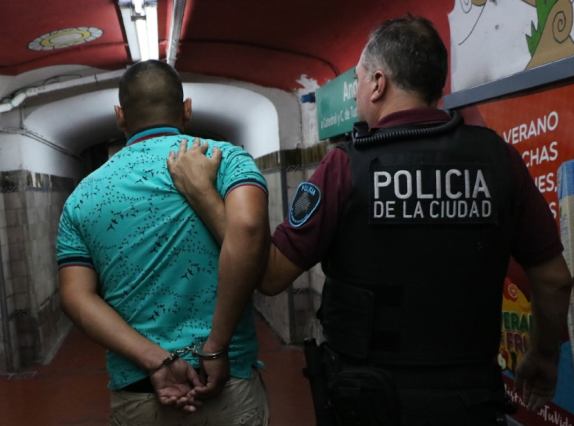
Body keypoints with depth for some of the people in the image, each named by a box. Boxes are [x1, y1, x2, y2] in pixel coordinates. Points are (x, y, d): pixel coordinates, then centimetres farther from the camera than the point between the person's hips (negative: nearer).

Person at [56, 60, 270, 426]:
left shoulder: (83, 196, 6)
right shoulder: (224, 157, -4)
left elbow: (77, 297, -3)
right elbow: (247, 228, -23)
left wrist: (155, 362, -10)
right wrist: (217, 348, -17)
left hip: (134, 395, 3)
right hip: (228, 387, -2)